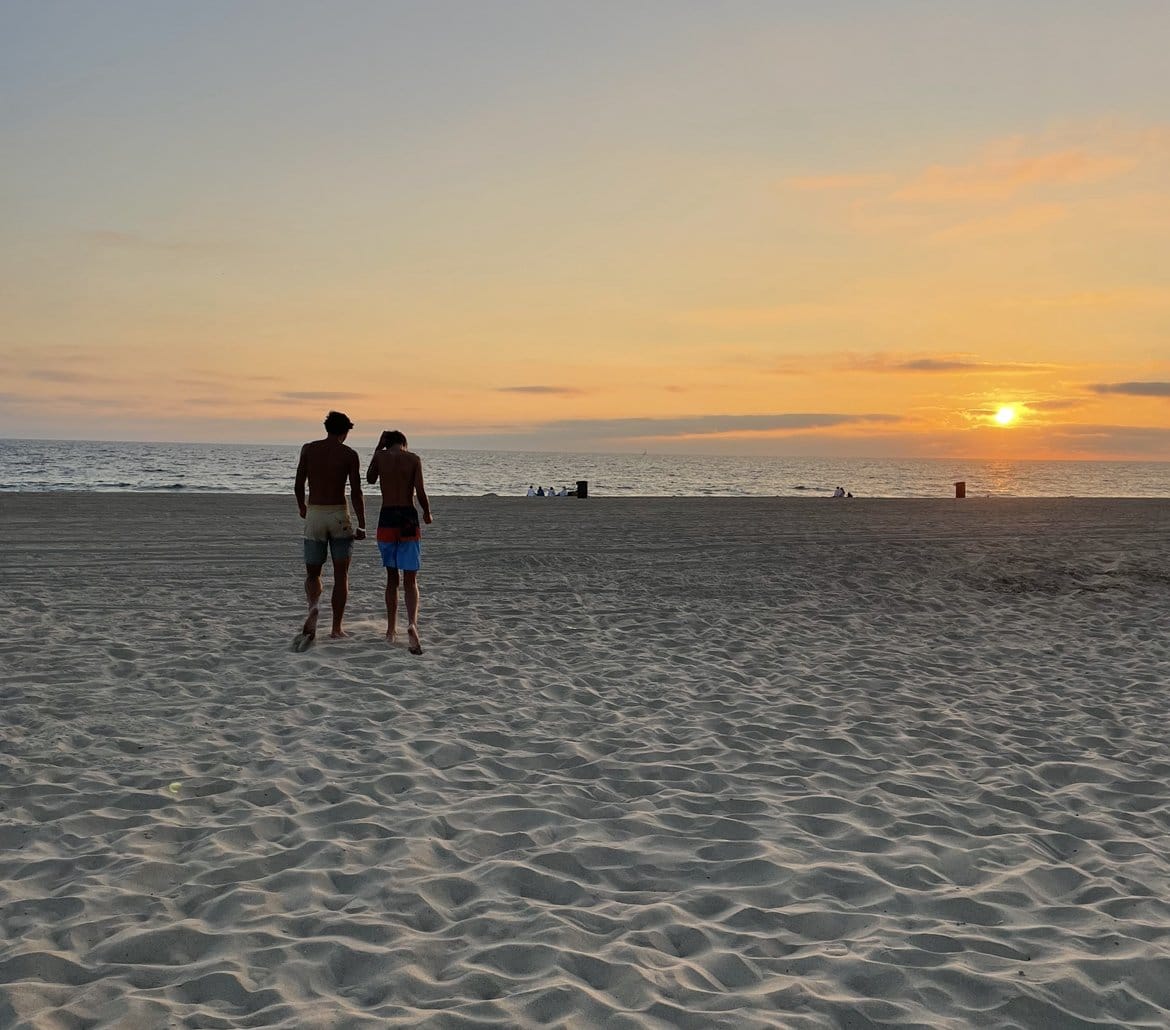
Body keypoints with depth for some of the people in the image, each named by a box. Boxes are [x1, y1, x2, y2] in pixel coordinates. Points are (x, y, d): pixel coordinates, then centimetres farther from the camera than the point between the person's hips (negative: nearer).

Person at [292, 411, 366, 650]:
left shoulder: (308, 449, 2)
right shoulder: (349, 454, -3)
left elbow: (298, 485, 4)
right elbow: (356, 493, -8)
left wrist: (301, 507, 23)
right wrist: (362, 526, -3)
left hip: (314, 516, 1)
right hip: (339, 516, -1)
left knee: (312, 574, 11)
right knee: (341, 575, 11)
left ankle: (314, 607, -22)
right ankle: (336, 627, 11)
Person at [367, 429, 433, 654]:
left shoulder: (380, 456, 3)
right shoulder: (414, 459, -2)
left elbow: (370, 479, 21)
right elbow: (420, 492, -9)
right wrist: (427, 513, 9)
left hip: (386, 519, 2)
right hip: (408, 519, -2)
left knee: (391, 577, 16)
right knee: (410, 580, 0)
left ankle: (391, 630, 21)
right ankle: (412, 623, -24)